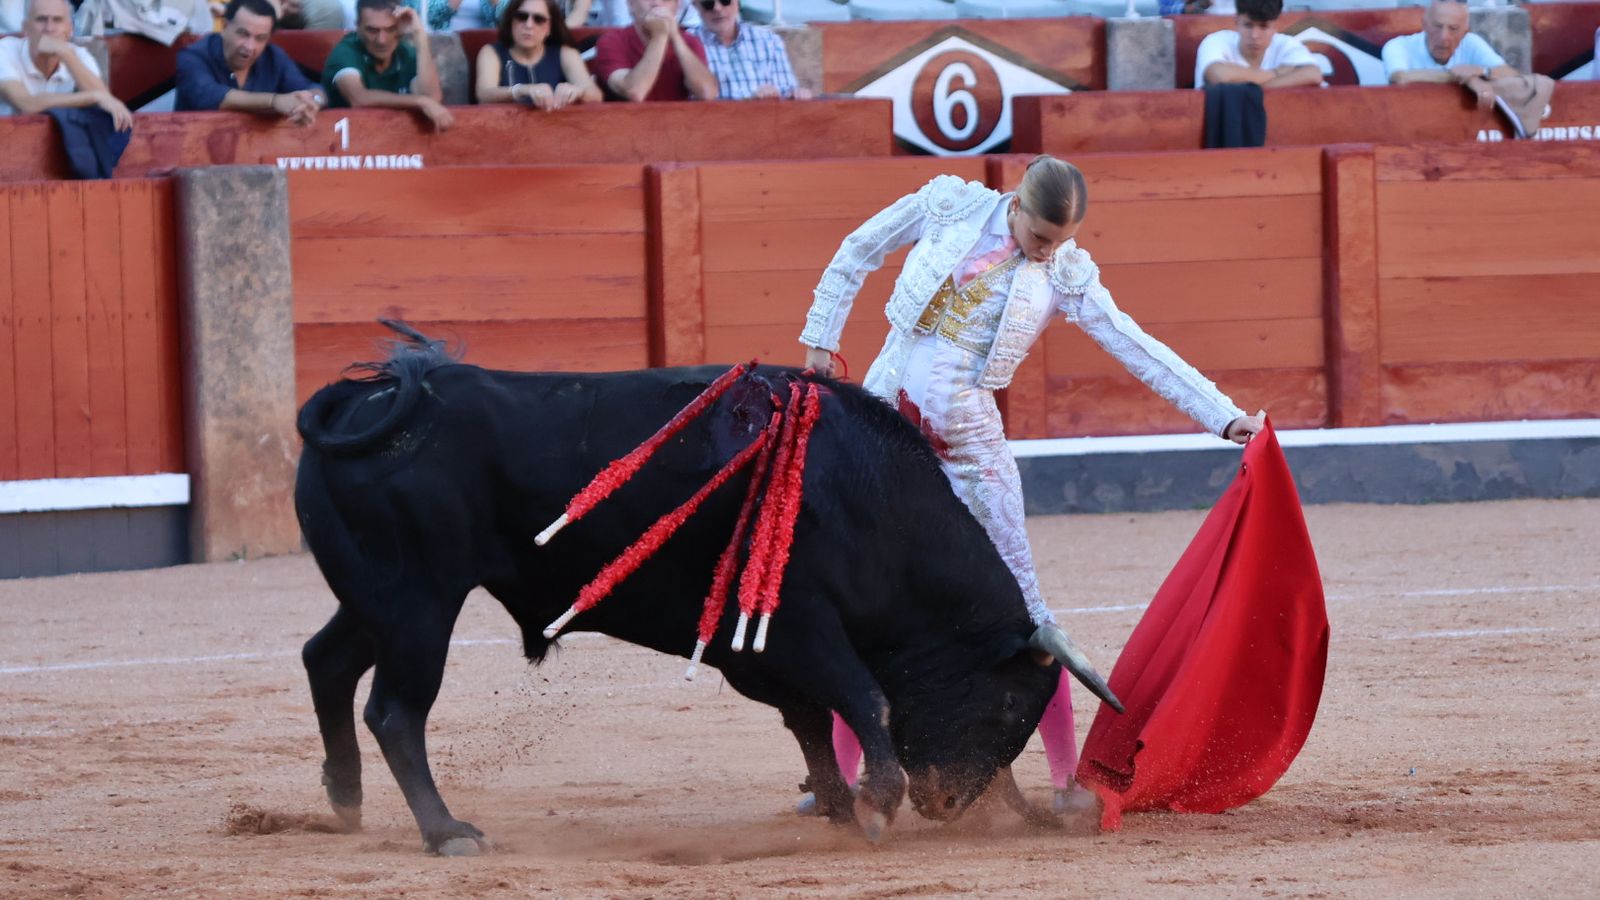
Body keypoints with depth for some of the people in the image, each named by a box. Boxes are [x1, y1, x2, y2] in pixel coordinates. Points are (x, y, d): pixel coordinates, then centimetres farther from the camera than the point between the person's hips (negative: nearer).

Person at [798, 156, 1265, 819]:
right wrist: (820, 343, 10)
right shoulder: (949, 207, -2)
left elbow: (1139, 349, -1)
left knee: (1017, 599, -5)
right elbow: (854, 257, 11)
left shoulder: (1066, 275, -1)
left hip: (968, 438, 0)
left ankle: (1067, 779, -1)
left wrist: (1224, 416, -5)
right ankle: (840, 774, 13)